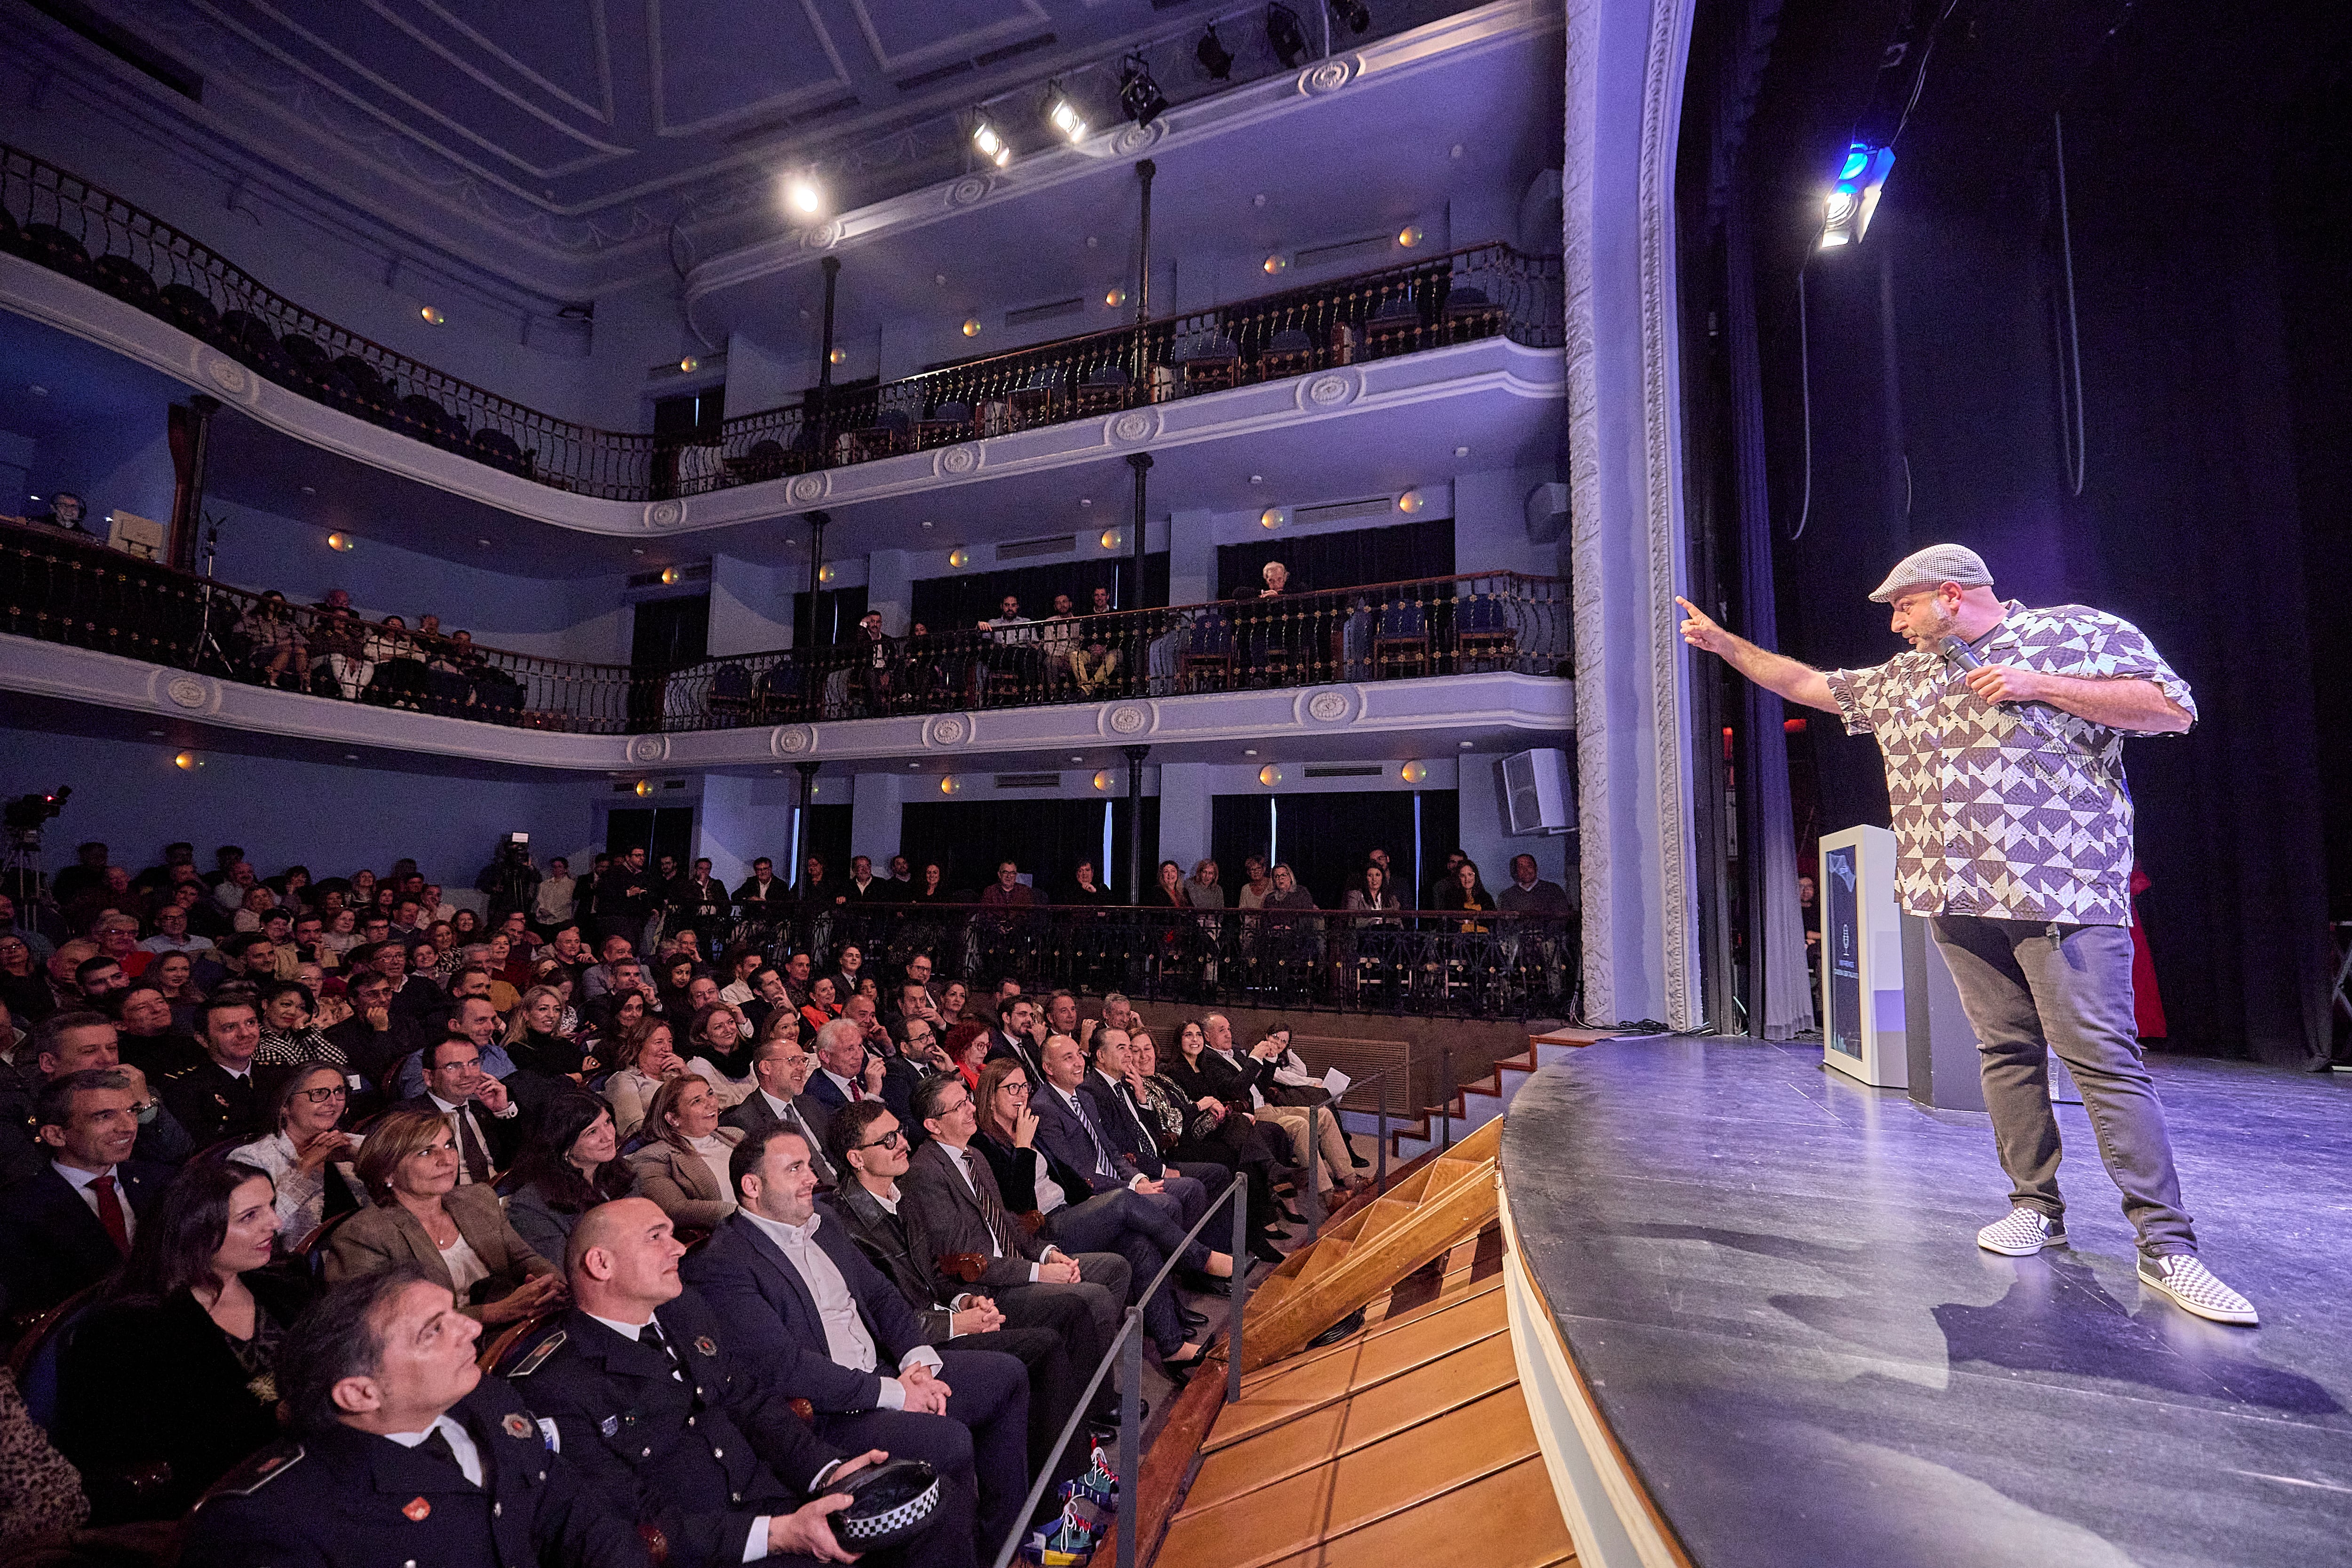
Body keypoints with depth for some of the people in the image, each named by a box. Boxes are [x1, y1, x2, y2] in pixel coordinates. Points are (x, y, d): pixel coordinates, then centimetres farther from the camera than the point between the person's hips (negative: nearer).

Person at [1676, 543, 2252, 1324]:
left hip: (2062, 894, -5)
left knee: (2104, 1060, -8)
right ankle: (2036, 1208, 19)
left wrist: (2039, 687, -11)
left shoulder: (2079, 632, 2)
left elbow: (2173, 708, -3)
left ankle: (2167, 1247, -1)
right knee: (2006, 1053, 9)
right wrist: (1724, 642, 24)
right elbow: (1808, 683, 24)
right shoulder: (1900, 678, 17)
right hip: (1959, 902, 6)